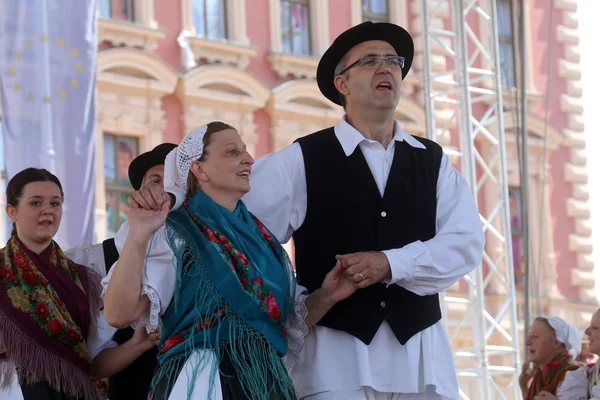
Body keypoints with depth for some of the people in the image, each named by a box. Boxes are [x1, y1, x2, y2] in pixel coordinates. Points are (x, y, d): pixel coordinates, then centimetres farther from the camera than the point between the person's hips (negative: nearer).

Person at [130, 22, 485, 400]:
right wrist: (168, 199, -16)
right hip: (337, 348, -3)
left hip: (420, 350, 3)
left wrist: (391, 263, -14)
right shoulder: (301, 161, 3)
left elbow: (466, 243, 0)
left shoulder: (433, 160, 10)